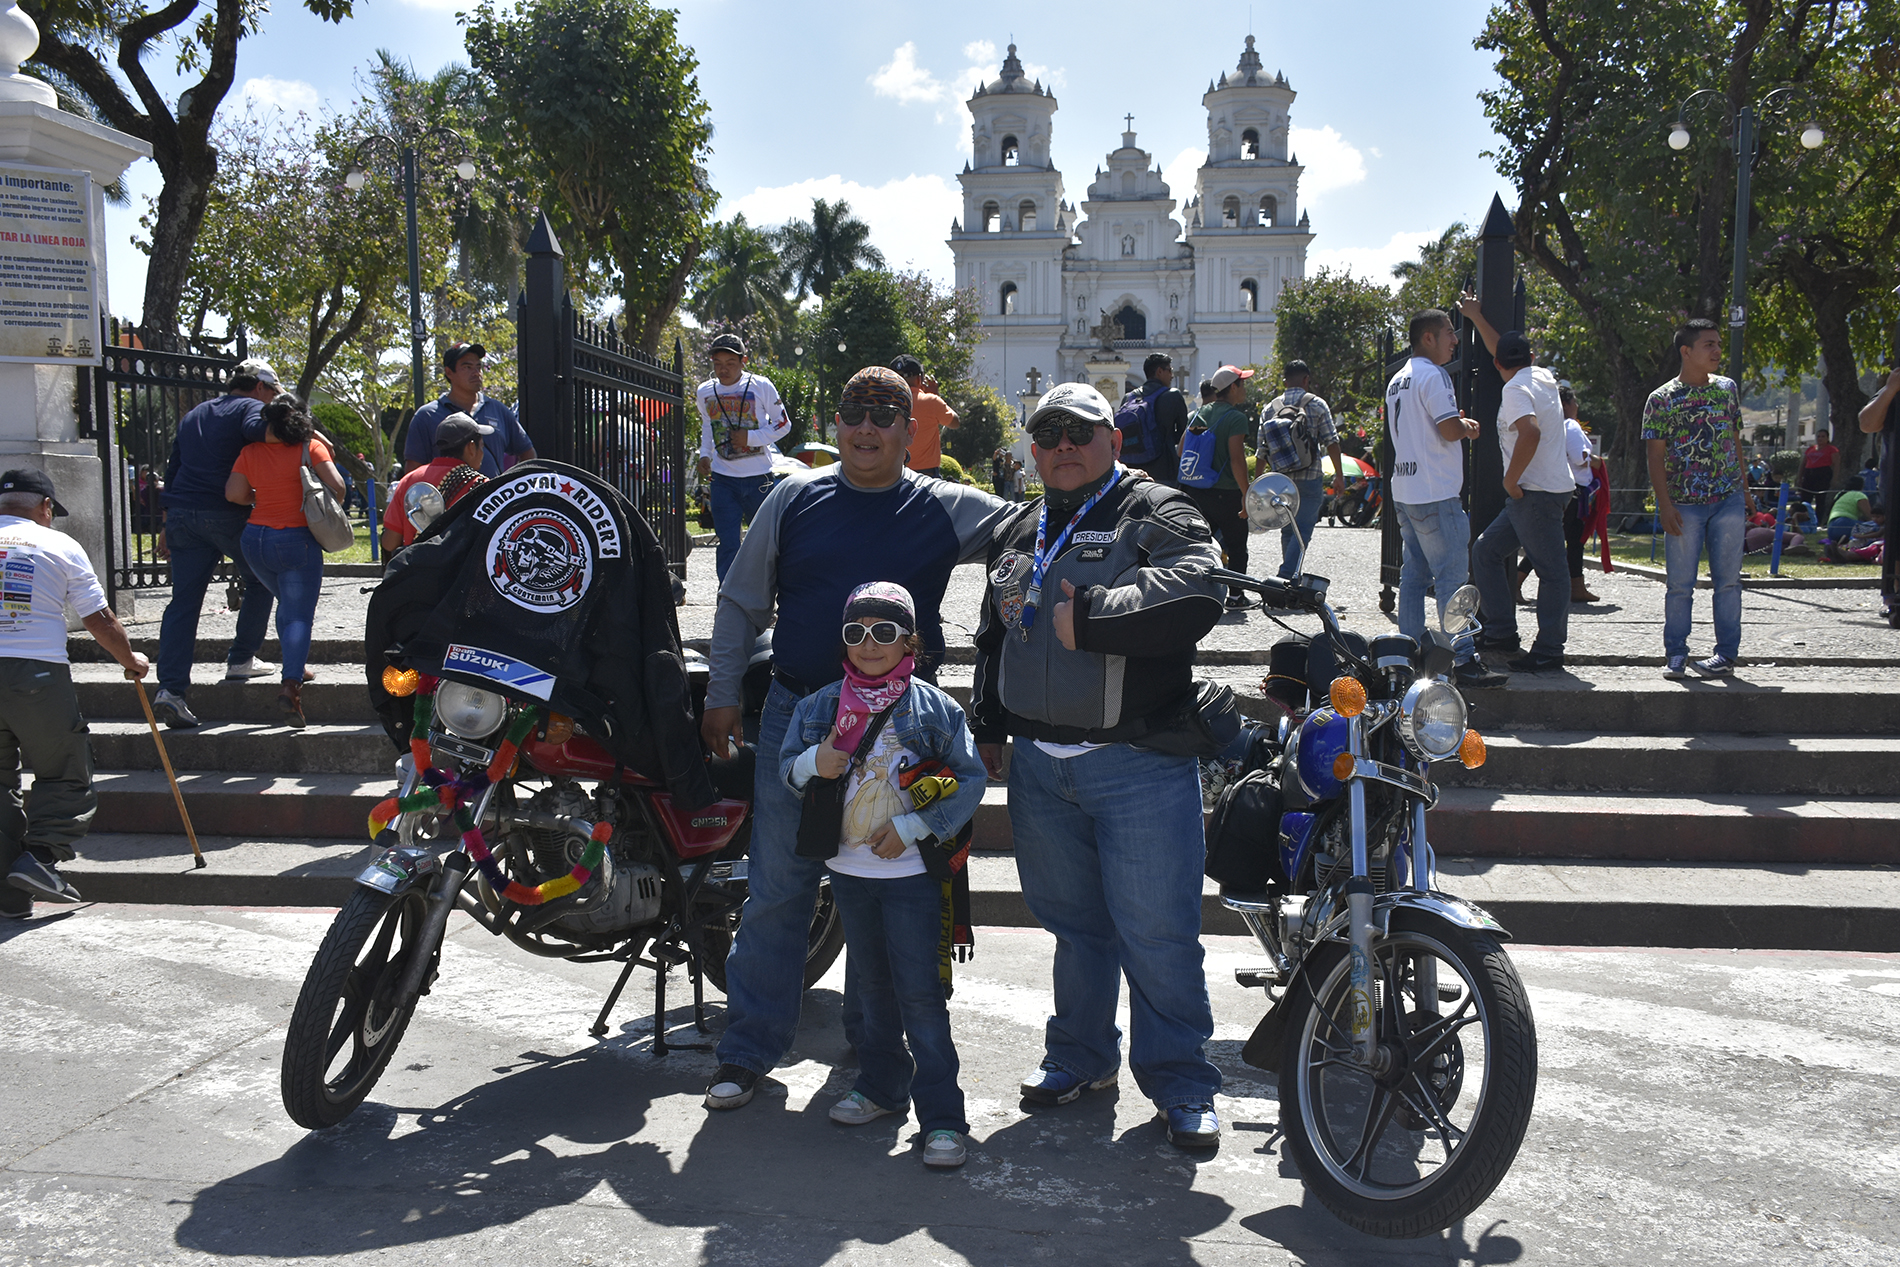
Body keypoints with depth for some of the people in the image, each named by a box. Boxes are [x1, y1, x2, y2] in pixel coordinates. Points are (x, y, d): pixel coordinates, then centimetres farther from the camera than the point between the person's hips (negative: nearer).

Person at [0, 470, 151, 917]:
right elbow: (99, 618, 5)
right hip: (37, 674, -3)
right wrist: (130, 659, 20)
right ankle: (40, 856, -12)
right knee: (65, 774, 8)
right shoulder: (60, 546, 4)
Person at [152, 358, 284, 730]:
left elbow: (173, 469, 24)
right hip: (227, 516, -6)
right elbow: (256, 429, -24)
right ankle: (241, 660, 17)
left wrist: (167, 523, 24)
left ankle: (170, 687, -9)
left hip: (182, 514, 6)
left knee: (183, 601, 1)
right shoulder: (251, 407, 3)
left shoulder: (193, 415, 26)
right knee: (259, 583, 17)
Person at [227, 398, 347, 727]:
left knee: (288, 604, 26)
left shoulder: (251, 452, 2)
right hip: (297, 542, -4)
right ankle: (291, 683, -21)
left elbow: (233, 493, 0)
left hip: (256, 540, 4)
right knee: (299, 615, -4)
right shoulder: (311, 447, -7)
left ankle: (295, 669, 29)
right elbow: (336, 485, -15)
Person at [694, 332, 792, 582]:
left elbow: (784, 425, 1)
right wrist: (705, 455, 6)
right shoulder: (705, 392, 6)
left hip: (759, 477, -2)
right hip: (723, 479, 2)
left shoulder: (761, 386, -5)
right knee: (728, 544, -6)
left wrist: (751, 437, -13)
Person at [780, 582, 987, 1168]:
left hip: (911, 870, -4)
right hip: (849, 867, 5)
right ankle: (881, 1085, 34)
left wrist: (913, 827, -14)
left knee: (919, 992, -6)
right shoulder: (820, 706, 4)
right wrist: (811, 763, -15)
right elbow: (786, 769, 9)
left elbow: (971, 779, -6)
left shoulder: (932, 707, -7)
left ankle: (942, 1116, 1)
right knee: (871, 984, 18)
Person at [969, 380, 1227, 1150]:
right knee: (1073, 920, 16)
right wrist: (988, 729, 22)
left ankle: (1181, 1084, 12)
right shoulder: (1019, 533, 19)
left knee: (1156, 930, -3)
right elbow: (993, 640, 27)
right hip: (1038, 766, 6)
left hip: (1138, 766, -6)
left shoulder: (1158, 516, -2)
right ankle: (1081, 1057, 32)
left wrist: (1087, 619, -18)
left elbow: (1194, 598, -22)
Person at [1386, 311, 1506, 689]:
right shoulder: (1433, 375, -12)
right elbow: (1451, 430, -20)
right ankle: (1463, 661, -9)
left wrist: (1458, 424, 20)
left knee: (1415, 574, 13)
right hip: (1435, 493, -10)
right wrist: (1467, 426, 1)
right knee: (1452, 576, -9)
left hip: (1405, 489, 10)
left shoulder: (1397, 380, 17)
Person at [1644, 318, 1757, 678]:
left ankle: (1726, 653, 10)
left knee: (1728, 579, 4)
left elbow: (1735, 441, 17)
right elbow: (1656, 455, -5)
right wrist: (1665, 504, -12)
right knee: (1680, 583, 1)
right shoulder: (1662, 399, -3)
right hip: (1683, 505, -3)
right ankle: (1675, 655, 11)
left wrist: (1744, 488, 15)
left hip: (1728, 500, 3)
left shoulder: (1727, 389, 10)